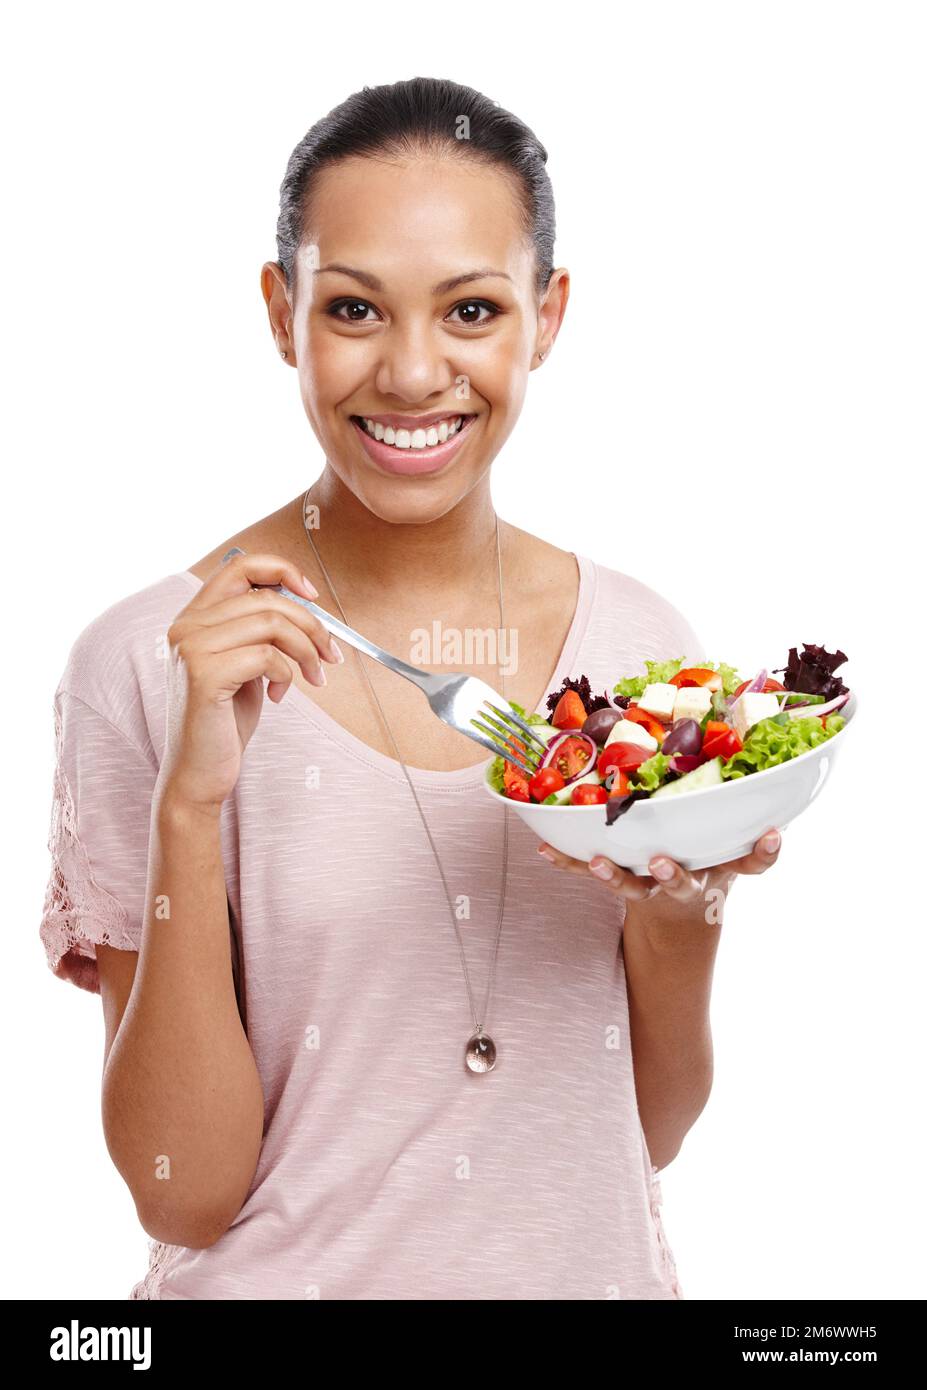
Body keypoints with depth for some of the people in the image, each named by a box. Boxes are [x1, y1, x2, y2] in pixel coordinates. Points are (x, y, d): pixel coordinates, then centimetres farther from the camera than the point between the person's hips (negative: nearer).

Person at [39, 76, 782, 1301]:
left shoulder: (642, 644, -7)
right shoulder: (147, 662, -17)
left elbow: (651, 1130, -1)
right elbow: (184, 1196, -17)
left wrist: (684, 911, -19)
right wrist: (190, 802, -28)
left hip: (595, 1266, 3)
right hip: (292, 1273, -3)